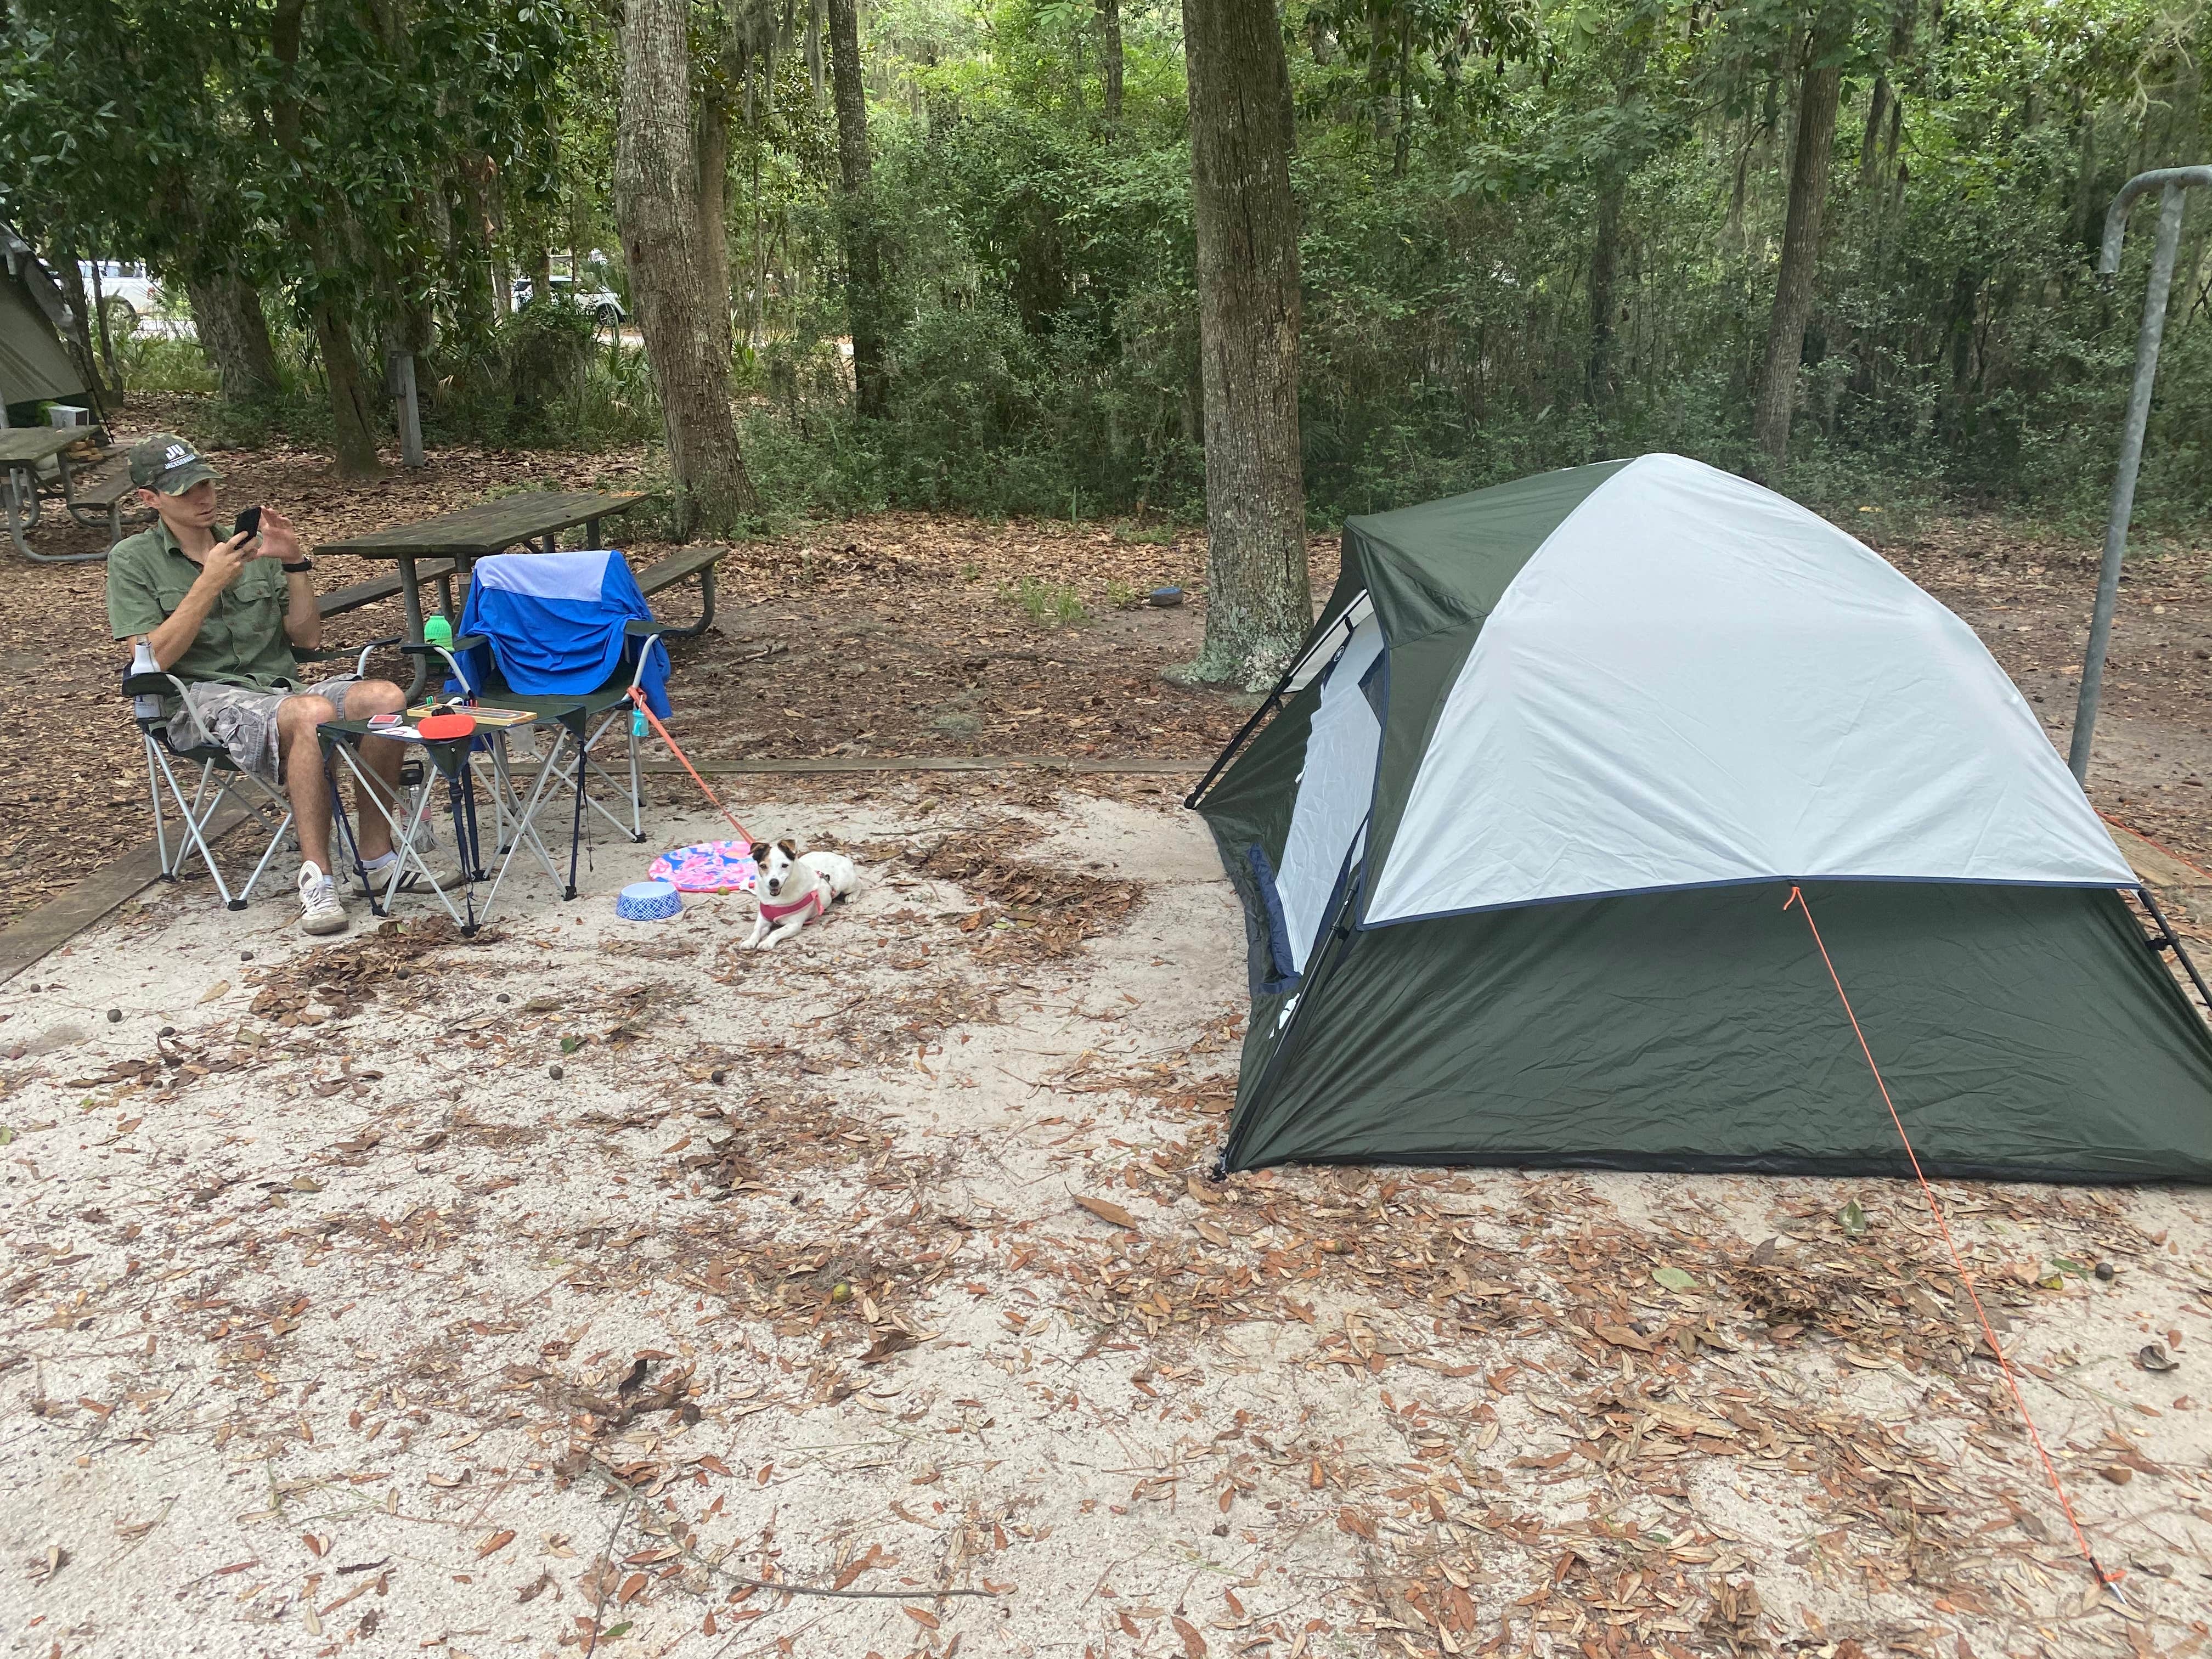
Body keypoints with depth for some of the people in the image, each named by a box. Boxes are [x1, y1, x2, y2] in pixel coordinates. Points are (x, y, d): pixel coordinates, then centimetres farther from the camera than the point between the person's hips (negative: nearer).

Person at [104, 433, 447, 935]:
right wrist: (211, 582, -13)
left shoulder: (251, 545, 18)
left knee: (384, 696, -26)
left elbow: (307, 638, 14)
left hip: (279, 687, 4)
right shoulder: (133, 560, 7)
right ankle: (315, 875, -34)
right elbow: (152, 659, -7)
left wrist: (294, 563, 0)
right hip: (203, 701, -4)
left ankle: (376, 855, -18)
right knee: (313, 713, -37)